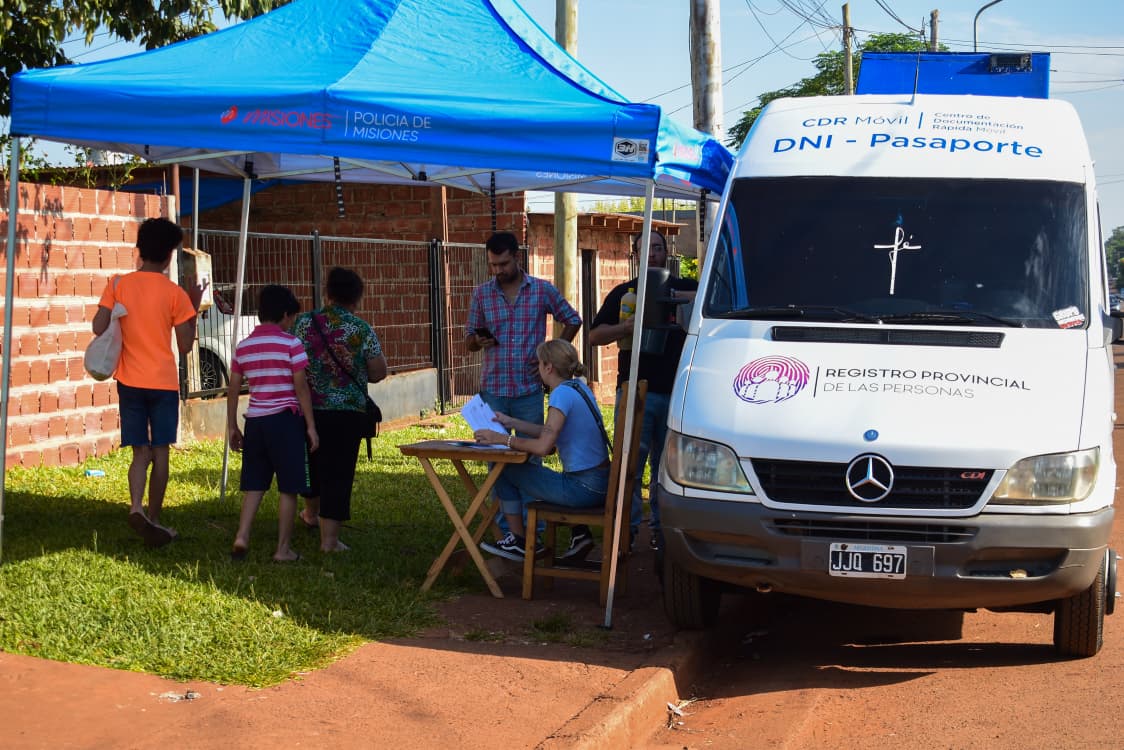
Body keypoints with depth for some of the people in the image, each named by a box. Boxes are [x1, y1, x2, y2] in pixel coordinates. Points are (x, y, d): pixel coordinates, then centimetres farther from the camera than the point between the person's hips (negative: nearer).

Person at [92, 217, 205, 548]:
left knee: (140, 452, 6)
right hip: (164, 382, -2)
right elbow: (185, 344, -4)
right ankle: (153, 520, 13)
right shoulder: (175, 293, -6)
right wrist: (194, 306, 5)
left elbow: (98, 328, -8)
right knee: (160, 451, 9)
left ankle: (136, 507, -18)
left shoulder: (119, 284, -2)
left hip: (130, 381, 2)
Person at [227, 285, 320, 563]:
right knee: (288, 488, 3)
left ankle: (242, 536, 1)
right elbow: (301, 388, -9)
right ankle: (283, 548, 5)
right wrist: (311, 426, -4)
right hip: (285, 420, -5)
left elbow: (233, 390, 8)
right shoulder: (291, 344, -7)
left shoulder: (243, 347, 7)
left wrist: (232, 427, 15)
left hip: (254, 421, 5)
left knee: (254, 484, 14)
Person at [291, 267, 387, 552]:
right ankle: (329, 539, 1)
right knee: (338, 473, 2)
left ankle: (311, 513, 47)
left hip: (309, 408, 4)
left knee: (313, 462, 24)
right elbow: (379, 373, -5)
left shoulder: (303, 323, -2)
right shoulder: (361, 330, -9)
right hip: (348, 411, -3)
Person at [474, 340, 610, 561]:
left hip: (582, 489, -9)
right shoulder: (579, 387, 11)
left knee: (504, 472, 2)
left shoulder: (562, 393, -17)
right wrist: (510, 422, 22)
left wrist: (501, 439, -14)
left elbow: (543, 446, -25)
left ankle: (519, 541, 17)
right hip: (600, 483, 9)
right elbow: (551, 432, 20)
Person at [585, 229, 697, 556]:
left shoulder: (686, 288, 12)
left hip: (676, 392, 0)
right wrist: (628, 326, -8)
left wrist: (679, 296, -17)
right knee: (629, 462, -5)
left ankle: (661, 527, 15)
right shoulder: (623, 293, 14)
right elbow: (595, 335, 10)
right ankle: (626, 527, -2)